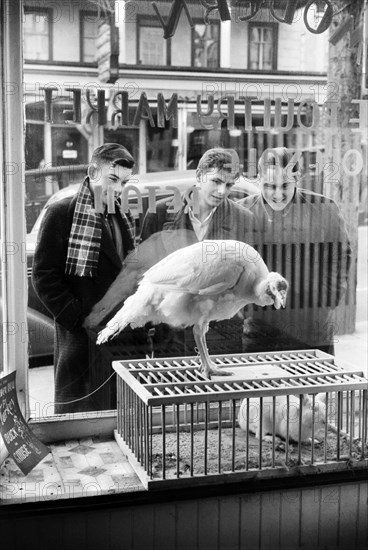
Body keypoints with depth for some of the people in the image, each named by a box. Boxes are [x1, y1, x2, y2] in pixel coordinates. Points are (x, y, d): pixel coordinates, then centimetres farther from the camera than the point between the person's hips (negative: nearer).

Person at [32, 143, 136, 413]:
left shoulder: (124, 218, 15)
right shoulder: (62, 213, -5)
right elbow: (44, 275, -9)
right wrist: (77, 318, -14)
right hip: (81, 334, -6)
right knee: (79, 410, 3)